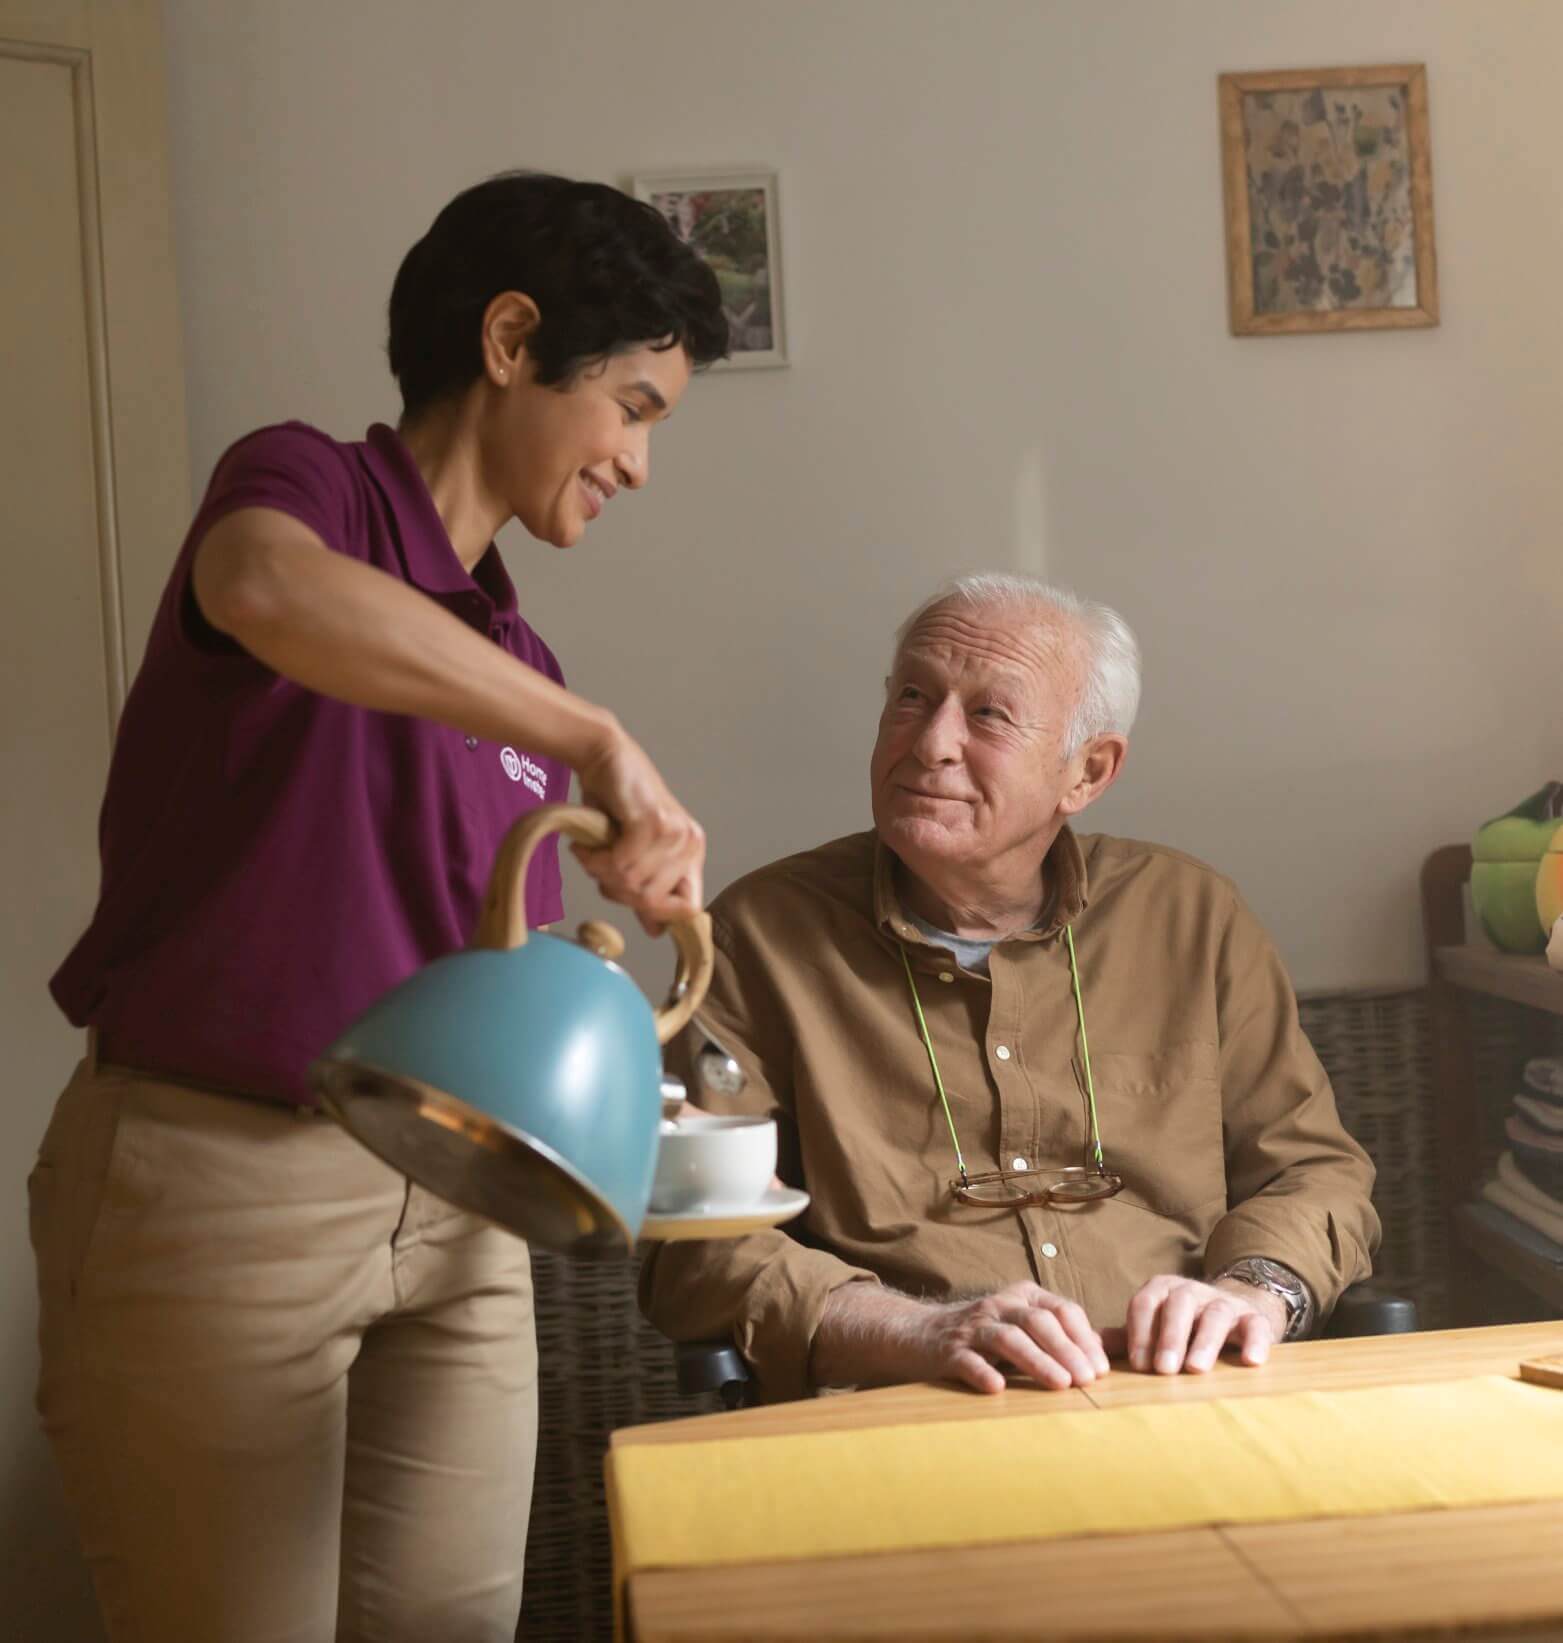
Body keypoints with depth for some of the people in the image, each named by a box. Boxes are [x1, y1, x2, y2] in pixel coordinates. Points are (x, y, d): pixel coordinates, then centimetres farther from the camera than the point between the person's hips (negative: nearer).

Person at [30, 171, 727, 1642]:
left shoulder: (512, 664, 14)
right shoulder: (308, 484, -7)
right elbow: (266, 587, -34)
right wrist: (599, 738, -32)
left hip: (453, 1213, 7)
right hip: (217, 1184, -7)